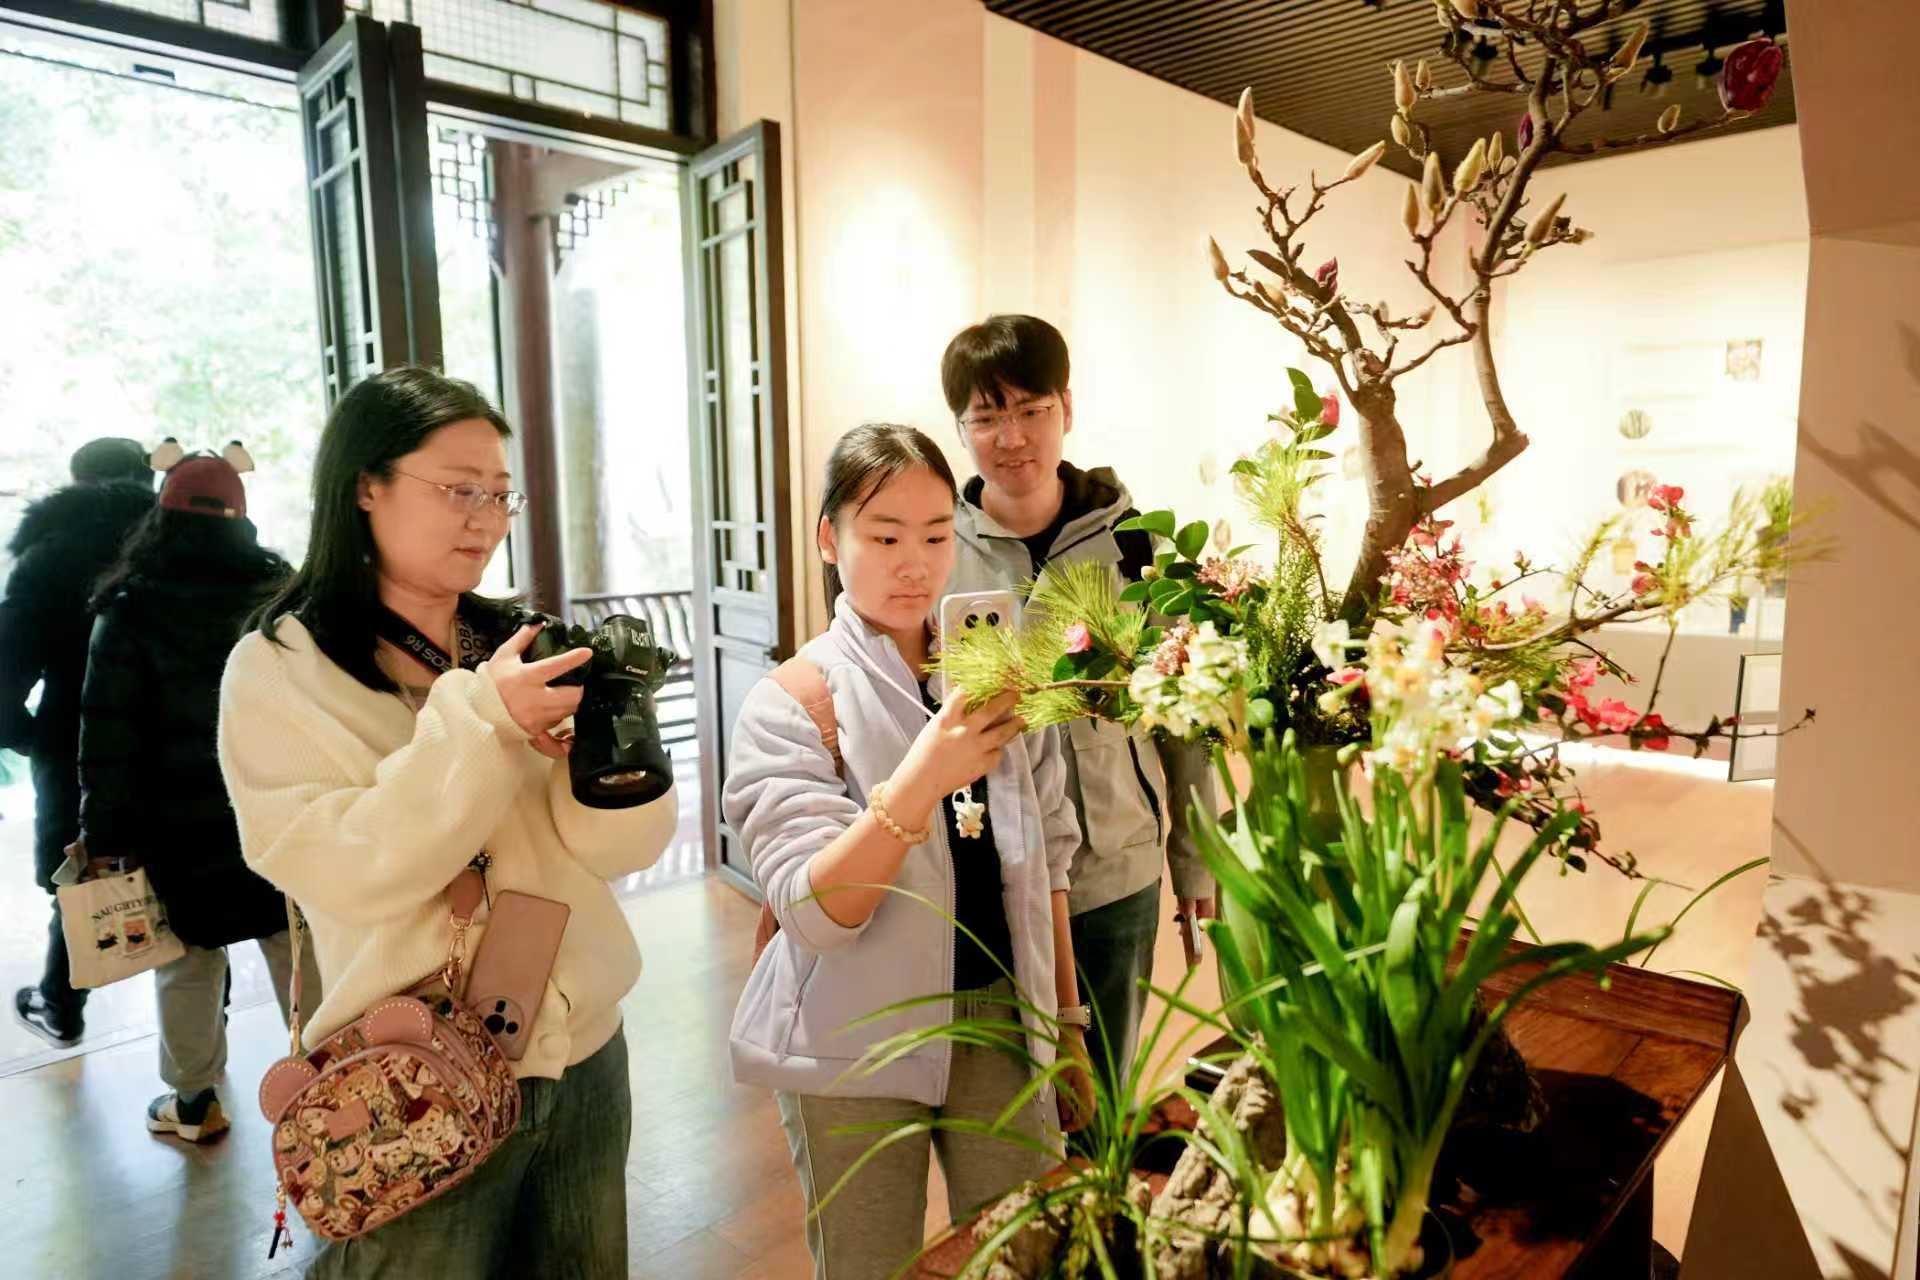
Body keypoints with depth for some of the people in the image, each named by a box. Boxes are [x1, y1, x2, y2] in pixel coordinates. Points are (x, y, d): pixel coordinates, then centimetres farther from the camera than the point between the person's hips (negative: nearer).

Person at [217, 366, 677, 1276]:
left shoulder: (517, 646, 0)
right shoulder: (278, 671, -9)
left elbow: (621, 849, -5)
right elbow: (344, 873, -19)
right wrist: (477, 724, -27)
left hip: (586, 1056, 4)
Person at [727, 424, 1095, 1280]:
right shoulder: (789, 701, -11)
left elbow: (1044, 862, 8)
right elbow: (813, 911, -21)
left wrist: (1067, 1023, 11)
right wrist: (920, 780, -35)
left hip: (998, 1012, 3)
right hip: (858, 1037, -3)